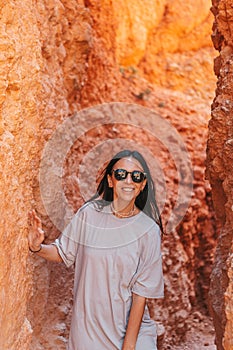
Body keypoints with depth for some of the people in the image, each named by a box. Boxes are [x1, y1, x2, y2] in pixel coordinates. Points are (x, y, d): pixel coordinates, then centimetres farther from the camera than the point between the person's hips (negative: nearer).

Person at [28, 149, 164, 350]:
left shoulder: (148, 230, -12)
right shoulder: (88, 214, -7)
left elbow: (141, 292, -12)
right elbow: (63, 253, 6)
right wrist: (38, 248, -13)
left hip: (131, 326, -2)